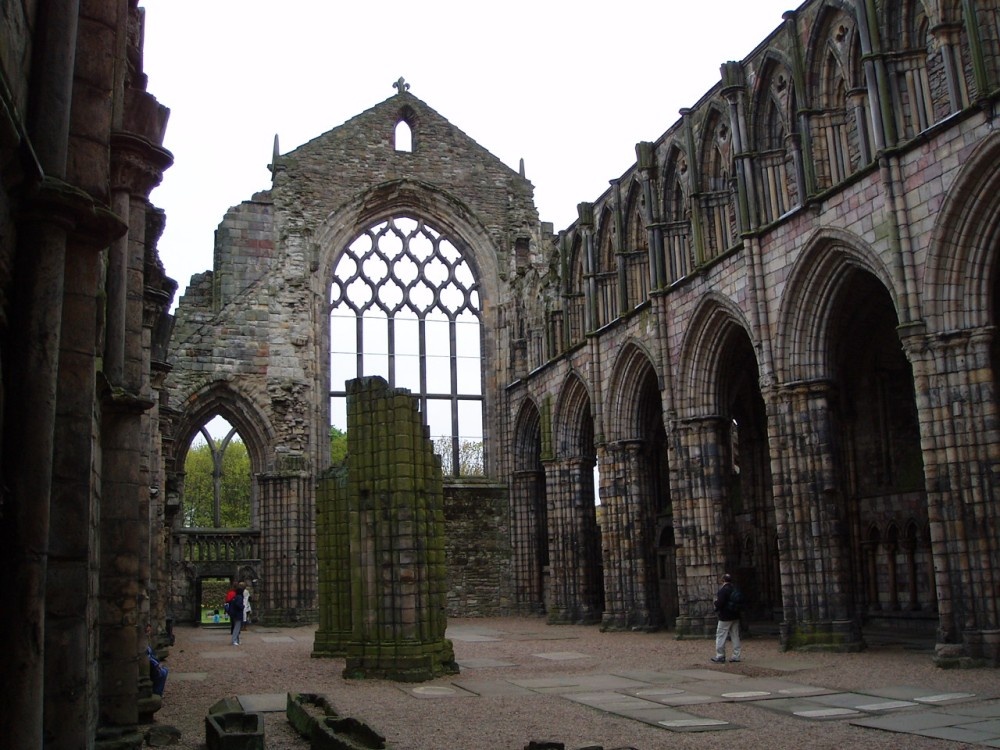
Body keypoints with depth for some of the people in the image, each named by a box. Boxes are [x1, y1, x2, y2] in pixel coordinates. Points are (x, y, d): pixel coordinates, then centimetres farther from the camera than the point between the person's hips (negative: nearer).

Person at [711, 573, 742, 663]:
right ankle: (736, 656, 13)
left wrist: (716, 601, 1)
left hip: (725, 617, -7)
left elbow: (719, 604, -21)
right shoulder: (735, 589, 7)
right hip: (735, 616, 7)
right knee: (735, 636, 11)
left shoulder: (723, 590, -17)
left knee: (721, 636, 1)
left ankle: (720, 657, 2)